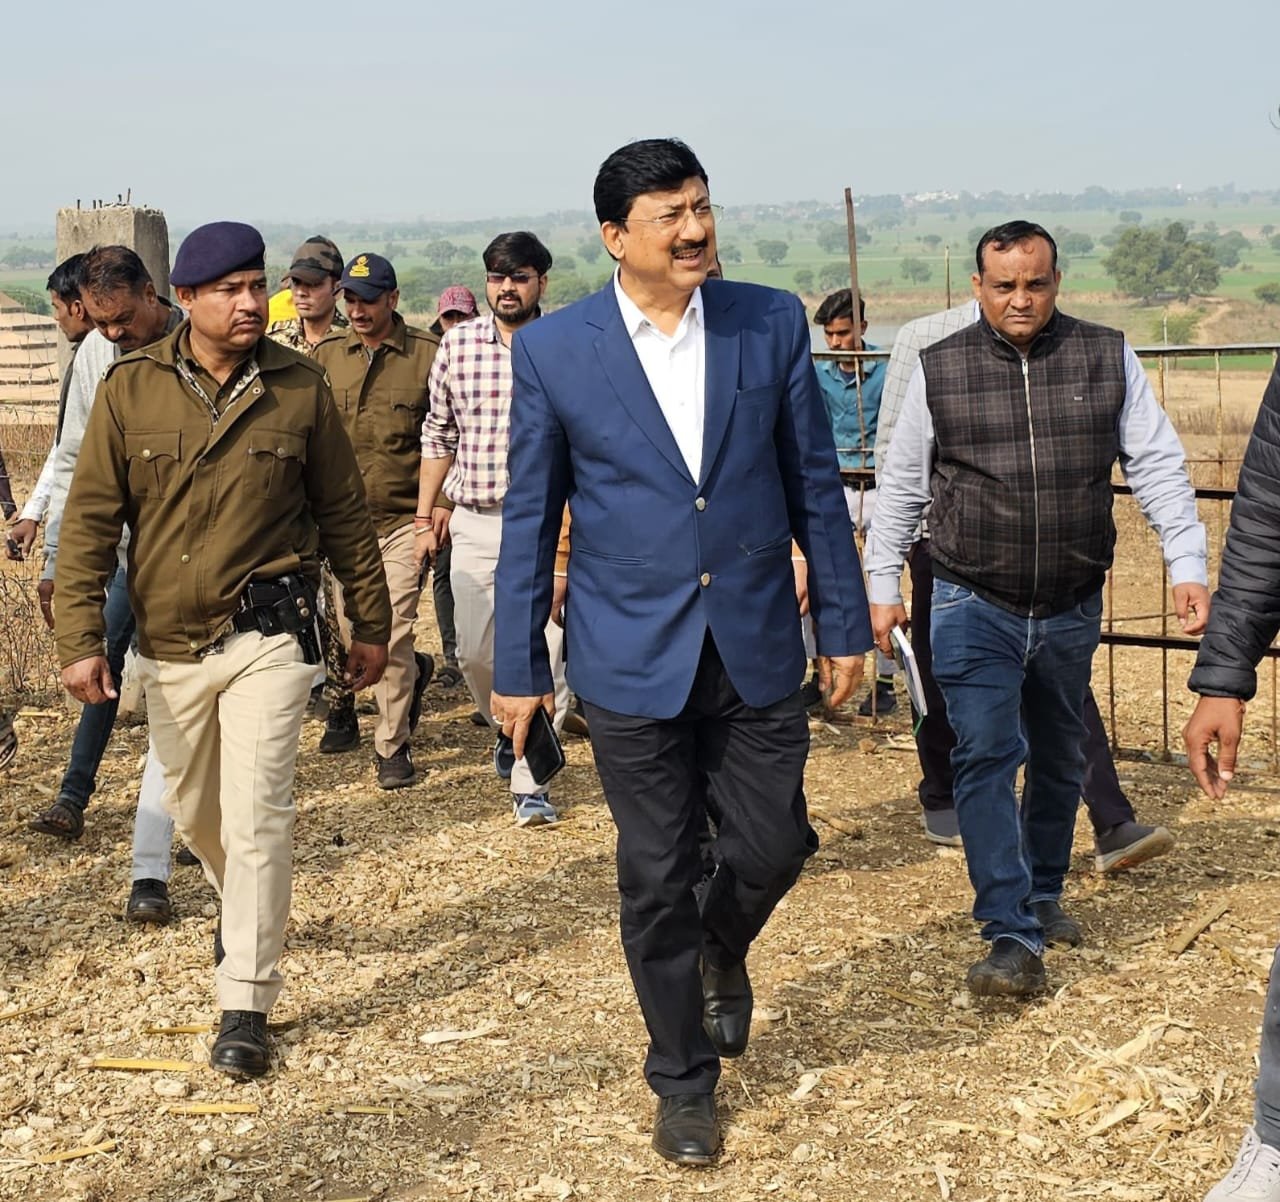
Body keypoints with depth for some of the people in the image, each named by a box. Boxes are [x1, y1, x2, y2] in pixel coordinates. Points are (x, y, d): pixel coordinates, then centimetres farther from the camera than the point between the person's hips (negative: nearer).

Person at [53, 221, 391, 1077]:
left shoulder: (300, 388, -4)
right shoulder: (132, 389, -3)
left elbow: (344, 515, 4)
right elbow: (91, 522, -1)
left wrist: (370, 623, 7)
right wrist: (81, 638, -6)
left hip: (267, 634, -2)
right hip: (169, 644, 3)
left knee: (256, 819, -9)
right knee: (194, 812, 18)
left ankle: (247, 1005, 0)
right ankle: (245, 913, 48)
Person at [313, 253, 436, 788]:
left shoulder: (428, 354, -4)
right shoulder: (327, 355, 6)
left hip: (405, 518, -4)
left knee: (391, 634, -8)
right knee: (352, 633, 10)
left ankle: (393, 746, 7)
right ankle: (413, 671, 41)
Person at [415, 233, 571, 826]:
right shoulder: (457, 344, 6)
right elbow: (438, 434, 13)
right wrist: (425, 516, 12)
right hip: (473, 523, 3)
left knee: (544, 655, -4)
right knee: (475, 653, 8)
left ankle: (530, 782, 7)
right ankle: (509, 731, 39)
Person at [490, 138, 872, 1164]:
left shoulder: (773, 323, -1)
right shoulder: (553, 350, -5)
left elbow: (814, 482, 5)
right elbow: (530, 517, 1)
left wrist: (845, 621, 5)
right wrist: (519, 665, 2)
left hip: (755, 645, 2)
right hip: (633, 654, -1)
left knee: (773, 844, 6)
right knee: (657, 878, 7)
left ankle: (722, 950, 42)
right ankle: (684, 1079, 26)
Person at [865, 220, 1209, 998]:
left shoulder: (1108, 359, 0)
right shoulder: (940, 370, -2)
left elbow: (1158, 467, -1)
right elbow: (902, 485, 5)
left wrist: (1188, 565, -10)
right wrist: (883, 584, 3)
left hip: (1071, 609, 2)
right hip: (975, 606, -2)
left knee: (1060, 761, 15)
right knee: (986, 757, -12)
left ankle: (1043, 894, 36)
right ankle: (1014, 937, -9)